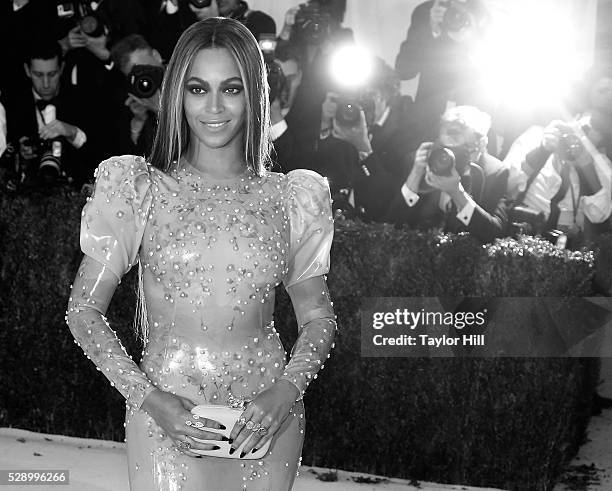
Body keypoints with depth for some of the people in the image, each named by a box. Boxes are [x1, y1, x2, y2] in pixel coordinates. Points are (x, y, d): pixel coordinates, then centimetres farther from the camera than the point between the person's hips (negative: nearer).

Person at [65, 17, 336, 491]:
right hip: (165, 416, -1)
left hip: (268, 416, 2)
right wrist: (150, 399, -12)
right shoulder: (140, 190, -1)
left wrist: (287, 389, -8)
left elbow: (318, 318, 9)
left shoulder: (290, 198, 3)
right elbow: (84, 310, -1)